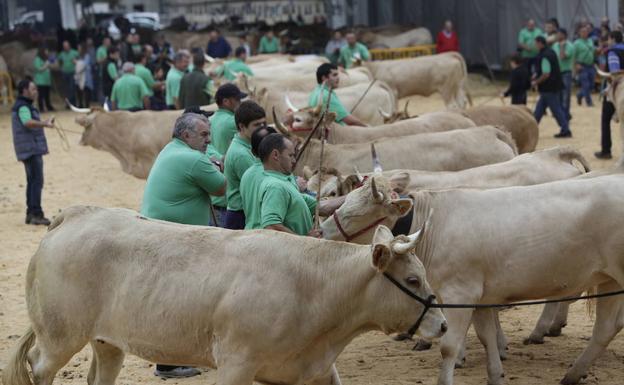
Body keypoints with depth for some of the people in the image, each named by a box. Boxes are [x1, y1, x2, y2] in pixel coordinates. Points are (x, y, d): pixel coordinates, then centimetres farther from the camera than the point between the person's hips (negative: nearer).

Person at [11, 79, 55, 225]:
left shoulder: (24, 106, 18)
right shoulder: (23, 107, -14)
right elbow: (28, 123, -33)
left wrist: (45, 122, 39)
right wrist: (45, 124, -45)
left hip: (30, 150, 11)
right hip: (31, 149, -11)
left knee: (32, 181, 12)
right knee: (37, 181, -12)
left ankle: (31, 214, 15)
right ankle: (36, 214, -15)